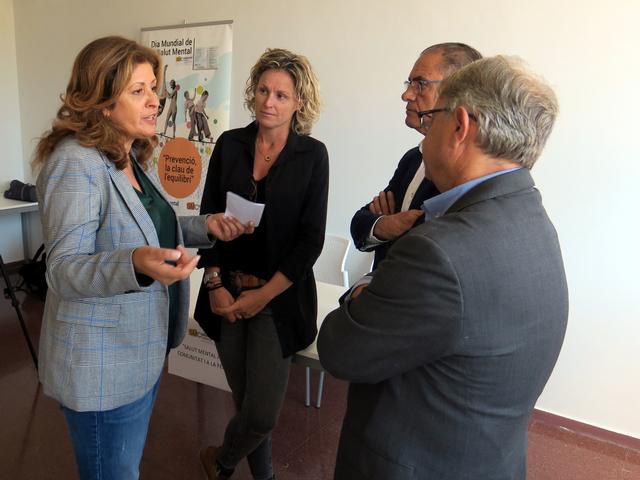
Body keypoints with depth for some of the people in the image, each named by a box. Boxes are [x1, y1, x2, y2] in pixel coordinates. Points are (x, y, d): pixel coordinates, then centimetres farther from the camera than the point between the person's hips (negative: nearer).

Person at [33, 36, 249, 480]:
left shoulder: (129, 157, 6)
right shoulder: (76, 162, -21)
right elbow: (63, 269, -23)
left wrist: (204, 227, 0)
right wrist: (136, 264, -41)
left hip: (143, 351, 8)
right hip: (101, 364, -8)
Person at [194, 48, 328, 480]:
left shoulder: (313, 156, -5)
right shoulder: (230, 144, 2)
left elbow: (311, 238, -7)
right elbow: (208, 217, 4)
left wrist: (264, 293, -11)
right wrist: (215, 284, -5)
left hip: (278, 297, -2)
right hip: (227, 293, 3)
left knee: (262, 413, 0)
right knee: (245, 398, 14)